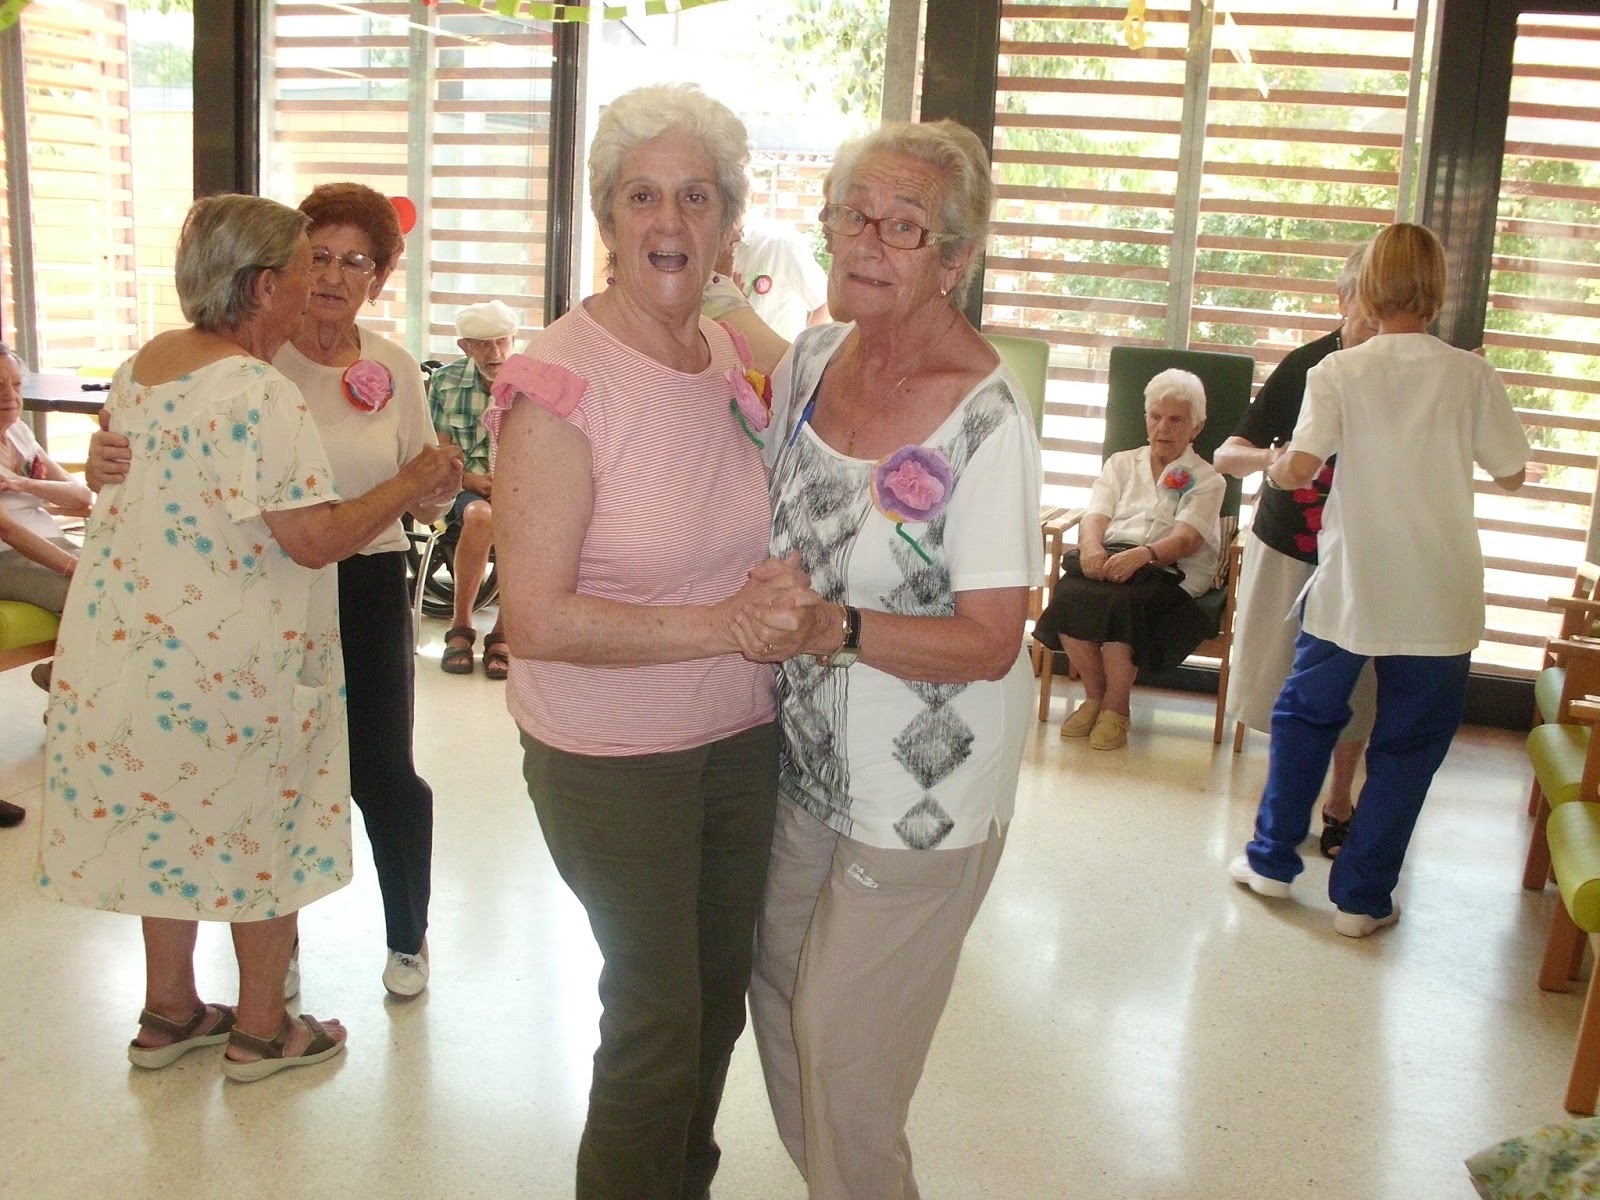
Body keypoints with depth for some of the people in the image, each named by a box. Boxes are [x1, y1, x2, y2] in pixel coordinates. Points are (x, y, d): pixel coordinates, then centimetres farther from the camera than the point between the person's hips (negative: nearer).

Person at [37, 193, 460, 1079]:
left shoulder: (140, 368, 6)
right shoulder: (259, 396, -23)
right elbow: (315, 540, -24)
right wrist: (410, 485, -11)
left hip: (128, 643, 8)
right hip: (233, 669, -8)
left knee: (170, 818, 20)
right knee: (261, 832, 9)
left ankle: (167, 1012, 34)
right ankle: (261, 1030, 24)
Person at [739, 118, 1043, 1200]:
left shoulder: (986, 416, -21)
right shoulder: (810, 361, -1)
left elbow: (992, 643, -21)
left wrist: (835, 627, -32)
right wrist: (772, 579, -7)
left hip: (925, 785, -7)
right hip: (809, 750, 7)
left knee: (842, 1040, 6)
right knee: (778, 982, 20)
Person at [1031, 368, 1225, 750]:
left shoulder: (1206, 479, 13)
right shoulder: (1121, 463, 25)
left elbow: (1186, 539, -6)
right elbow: (1095, 517, 8)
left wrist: (1142, 555, -27)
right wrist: (1091, 547, -18)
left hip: (1166, 572, -3)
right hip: (1108, 557, 3)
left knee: (1120, 602, -36)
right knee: (1069, 595, -31)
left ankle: (1116, 708, -18)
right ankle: (1094, 696, -11)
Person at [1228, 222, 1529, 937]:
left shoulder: (1338, 371, -6)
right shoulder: (1472, 376, -3)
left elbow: (1299, 467, -16)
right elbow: (1511, 475, 5)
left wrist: (1273, 472, 6)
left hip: (1348, 585, 0)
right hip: (1440, 597, 0)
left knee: (1305, 716, 19)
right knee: (1408, 745, 10)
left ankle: (1272, 859, 26)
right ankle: (1361, 896, 15)